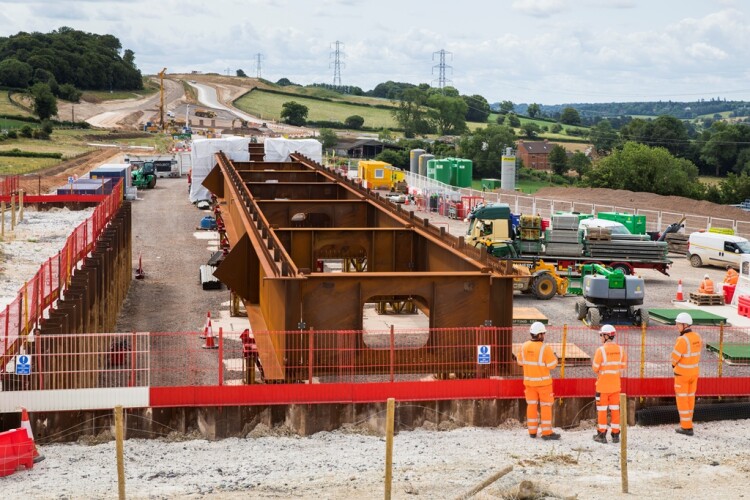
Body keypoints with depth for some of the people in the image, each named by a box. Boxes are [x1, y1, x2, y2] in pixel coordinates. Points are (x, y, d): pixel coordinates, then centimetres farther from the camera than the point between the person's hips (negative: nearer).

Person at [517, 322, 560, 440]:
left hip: (529, 381, 5)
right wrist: (555, 358, 3)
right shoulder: (545, 348, -20)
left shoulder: (524, 346, -4)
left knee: (532, 405, 14)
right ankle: (547, 432, 4)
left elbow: (520, 361, 8)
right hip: (543, 381, -5)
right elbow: (552, 365, -16)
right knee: (546, 406, 4)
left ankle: (532, 431, 17)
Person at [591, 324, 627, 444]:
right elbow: (623, 365, 6)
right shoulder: (620, 349, -2)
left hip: (603, 384, -4)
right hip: (615, 384, 4)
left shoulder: (601, 350, -17)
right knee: (615, 409, 11)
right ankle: (615, 434, 13)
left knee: (602, 409, 4)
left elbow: (595, 368, -13)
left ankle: (602, 435, 7)